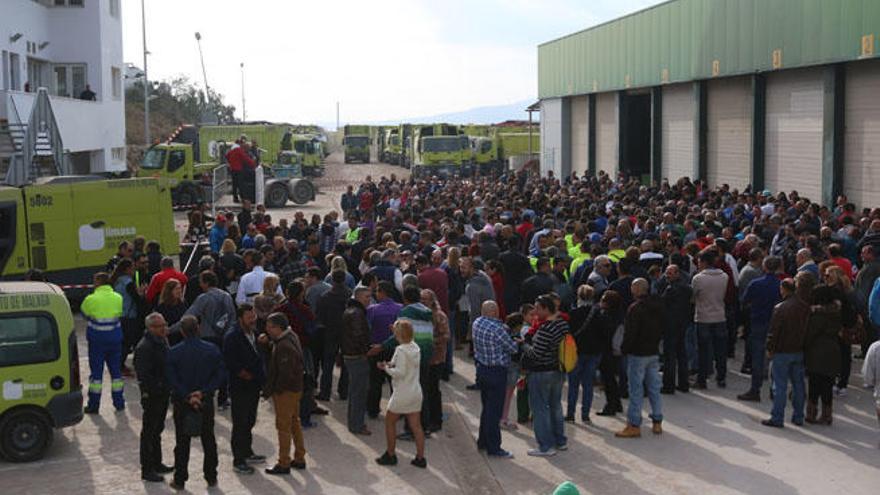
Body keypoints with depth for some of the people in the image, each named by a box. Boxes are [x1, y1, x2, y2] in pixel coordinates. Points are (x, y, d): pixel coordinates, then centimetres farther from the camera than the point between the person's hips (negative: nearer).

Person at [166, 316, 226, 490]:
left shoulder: (174, 352, -10)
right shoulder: (212, 350, -6)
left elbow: (171, 379, -13)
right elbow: (219, 374, -9)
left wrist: (187, 396, -12)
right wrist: (203, 392, -12)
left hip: (182, 403, -1)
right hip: (206, 402, 1)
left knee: (182, 442, 8)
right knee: (208, 439, 13)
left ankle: (180, 479, 13)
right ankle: (211, 477, 20)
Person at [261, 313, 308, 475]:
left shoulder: (284, 346, -26)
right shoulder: (290, 336, 5)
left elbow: (285, 374, -27)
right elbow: (274, 349, 17)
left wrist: (269, 390, -17)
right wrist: (266, 342, -3)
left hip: (285, 391, -10)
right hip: (295, 388, 10)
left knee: (283, 426, 0)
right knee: (294, 422, 19)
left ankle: (283, 464, 9)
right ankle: (299, 459, 29)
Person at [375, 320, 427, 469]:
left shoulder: (401, 350, -18)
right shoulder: (415, 347, 6)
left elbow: (400, 372, -23)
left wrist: (387, 368, -8)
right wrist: (391, 364, 5)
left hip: (402, 394, -7)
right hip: (416, 392, 7)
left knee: (390, 421, 12)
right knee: (416, 425, 9)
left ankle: (390, 455, 18)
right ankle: (420, 458, 11)